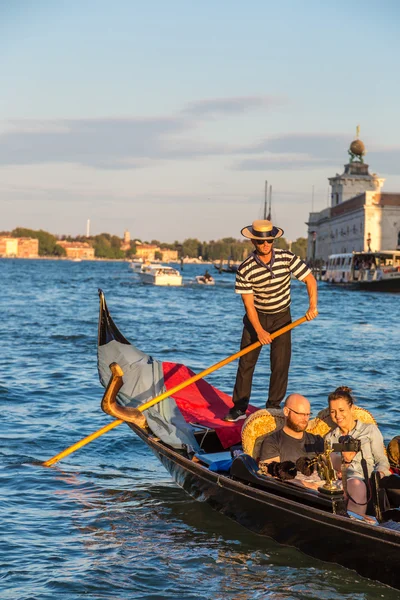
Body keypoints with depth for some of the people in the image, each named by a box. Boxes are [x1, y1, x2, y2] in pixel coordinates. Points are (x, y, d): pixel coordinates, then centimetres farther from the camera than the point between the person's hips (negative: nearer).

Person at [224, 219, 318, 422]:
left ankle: (274, 407, 7)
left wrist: (312, 306, -20)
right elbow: (248, 303, -16)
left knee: (281, 364, -3)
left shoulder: (287, 258, -15)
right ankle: (239, 407, 5)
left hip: (281, 317, 1)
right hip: (256, 317, -1)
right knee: (246, 362, -2)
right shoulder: (245, 269, -18)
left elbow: (310, 279, -9)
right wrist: (259, 331, -23)